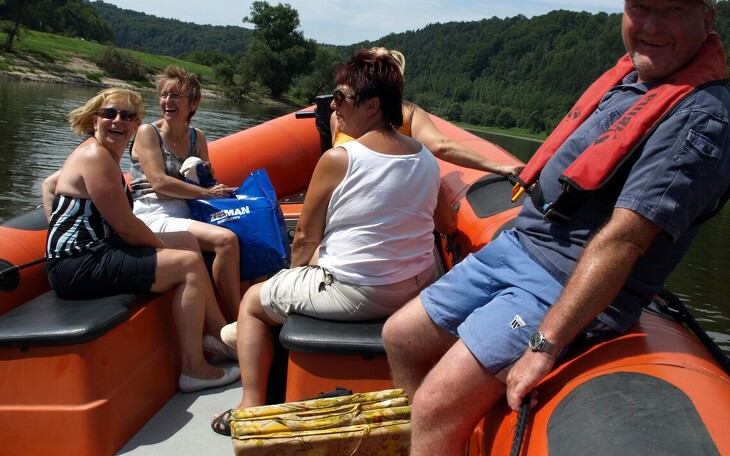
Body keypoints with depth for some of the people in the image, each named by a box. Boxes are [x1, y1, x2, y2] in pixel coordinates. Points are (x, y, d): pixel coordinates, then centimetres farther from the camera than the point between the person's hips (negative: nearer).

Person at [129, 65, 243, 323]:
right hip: (154, 217, -6)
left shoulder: (197, 138, 16)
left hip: (184, 214, 6)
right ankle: (235, 323, -21)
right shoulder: (148, 132, 1)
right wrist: (206, 192, -14)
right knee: (226, 239, -28)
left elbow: (207, 183, 18)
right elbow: (159, 182, -12)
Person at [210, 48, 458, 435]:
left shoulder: (337, 159, -18)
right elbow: (447, 224, 14)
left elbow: (305, 239, -9)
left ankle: (252, 408, 13)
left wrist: (293, 273, 10)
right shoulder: (427, 159, -1)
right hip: (418, 290, 7)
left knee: (253, 302, 16)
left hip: (354, 295, -7)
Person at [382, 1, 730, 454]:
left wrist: (545, 345, -28)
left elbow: (623, 240, -26)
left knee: (437, 405, -19)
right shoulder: (631, 73, 8)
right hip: (515, 247, 9)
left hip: (571, 292, -9)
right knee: (400, 337, 13)